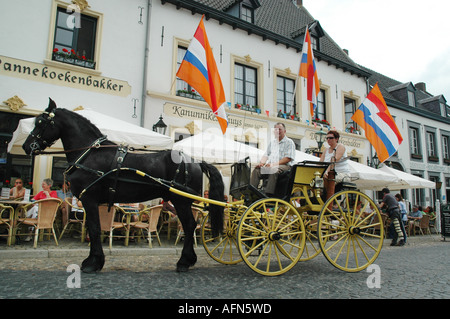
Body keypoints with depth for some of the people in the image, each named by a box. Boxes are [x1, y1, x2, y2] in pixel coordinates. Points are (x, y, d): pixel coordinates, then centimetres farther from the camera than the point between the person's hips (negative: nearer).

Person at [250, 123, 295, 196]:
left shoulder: (289, 142, 6)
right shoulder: (272, 142, 26)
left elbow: (288, 158, -7)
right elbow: (266, 155, 24)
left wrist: (274, 164, -18)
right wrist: (262, 162, 0)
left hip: (284, 165, -5)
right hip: (270, 165, 6)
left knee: (274, 170, -38)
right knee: (256, 170, -20)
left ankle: (269, 194, -42)